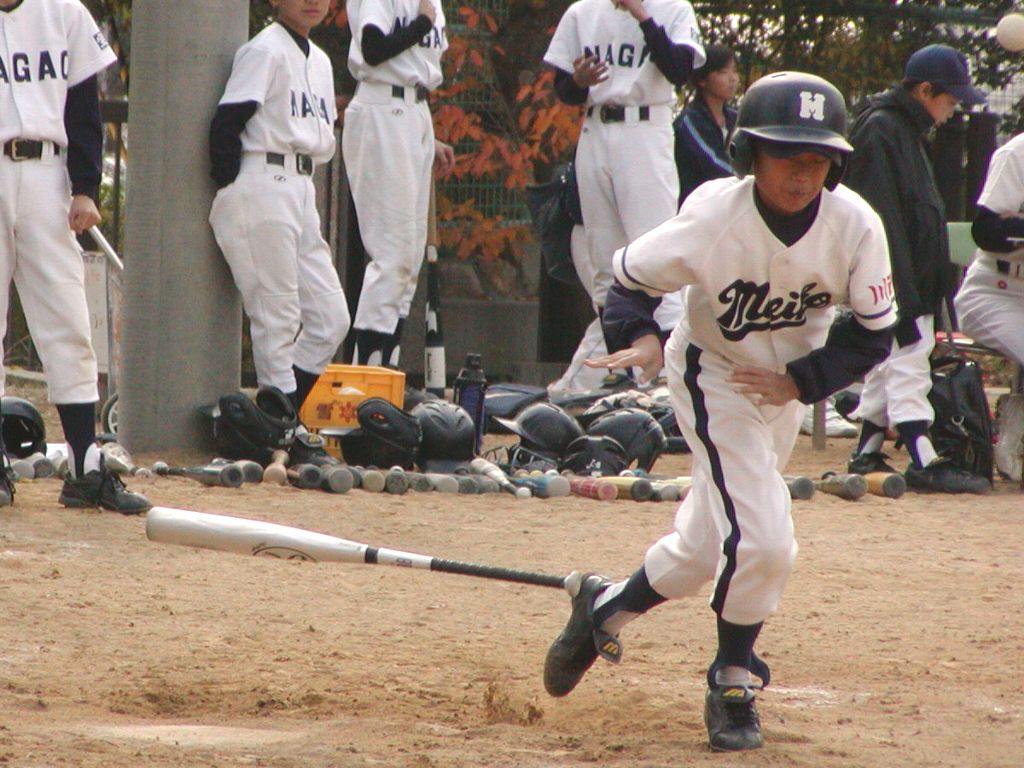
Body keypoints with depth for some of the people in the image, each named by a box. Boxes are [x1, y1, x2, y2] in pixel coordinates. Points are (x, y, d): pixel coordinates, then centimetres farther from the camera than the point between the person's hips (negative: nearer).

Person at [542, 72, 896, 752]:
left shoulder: (856, 225, -22)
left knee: (702, 551, 16)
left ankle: (607, 606, 44)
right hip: (715, 379, -5)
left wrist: (801, 381, -19)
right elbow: (632, 275, -14)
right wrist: (640, 338, -33)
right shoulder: (714, 218, -29)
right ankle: (734, 687, 6)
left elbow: (875, 333, -9)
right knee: (763, 540, -17)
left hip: (790, 386, 5)